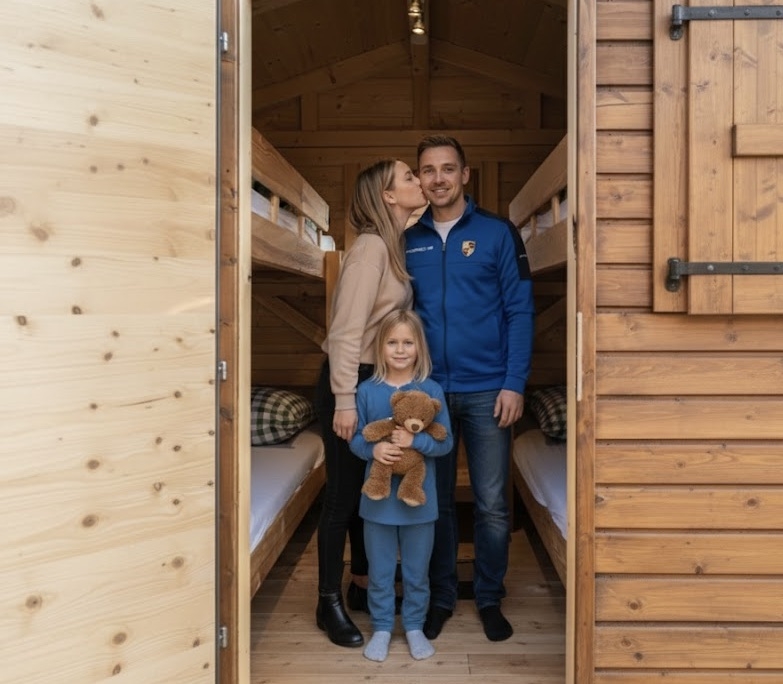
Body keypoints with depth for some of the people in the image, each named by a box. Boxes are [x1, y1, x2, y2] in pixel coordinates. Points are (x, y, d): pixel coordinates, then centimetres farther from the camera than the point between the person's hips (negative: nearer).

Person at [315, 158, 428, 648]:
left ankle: (363, 586, 32)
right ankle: (330, 603, 17)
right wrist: (345, 401, -25)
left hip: (382, 382, 9)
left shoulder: (397, 245, 9)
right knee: (344, 493, 2)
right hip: (351, 382, -8)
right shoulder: (371, 245, -18)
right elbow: (346, 330, -23)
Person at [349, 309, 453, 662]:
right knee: (380, 571, 14)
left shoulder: (431, 390, -6)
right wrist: (373, 448, -20)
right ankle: (381, 628, 31)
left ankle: (415, 627, 33)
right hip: (378, 497, 1)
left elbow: (445, 442, -7)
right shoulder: (367, 391, -4)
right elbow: (355, 438, 0)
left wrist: (416, 441, -24)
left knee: (416, 571, 15)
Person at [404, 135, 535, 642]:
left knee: (491, 504, 5)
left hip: (487, 391, -2)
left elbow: (520, 311, -3)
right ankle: (440, 596, 28)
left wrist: (514, 384, -11)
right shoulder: (409, 242, 7)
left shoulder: (498, 233, -1)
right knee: (436, 501, 12)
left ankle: (490, 598, 24)